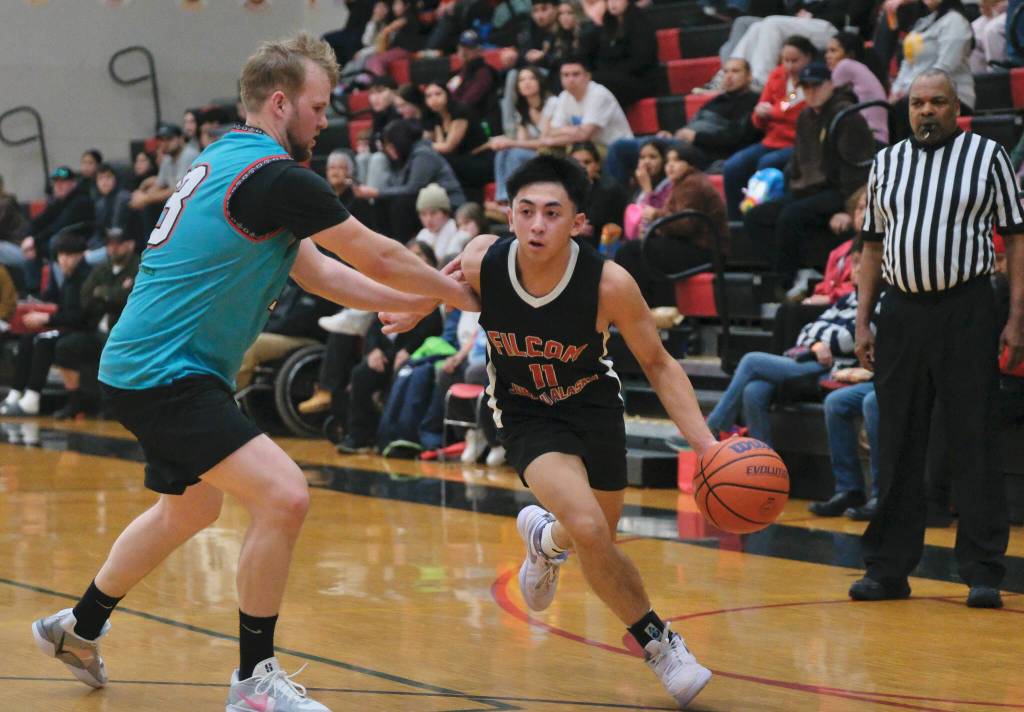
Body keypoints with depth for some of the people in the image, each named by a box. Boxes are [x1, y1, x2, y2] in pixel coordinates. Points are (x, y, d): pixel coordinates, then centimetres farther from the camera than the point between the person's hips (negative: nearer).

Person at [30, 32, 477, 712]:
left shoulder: (227, 163, 14)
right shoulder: (277, 176, -17)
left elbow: (314, 269, 20)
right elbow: (377, 256, -9)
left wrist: (411, 300, 18)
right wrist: (455, 292, 7)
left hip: (145, 368, 11)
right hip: (165, 374, -11)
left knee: (191, 508, 29)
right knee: (284, 496, -19)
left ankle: (80, 627, 45)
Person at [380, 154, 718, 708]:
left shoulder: (609, 284, -27)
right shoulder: (483, 262, -24)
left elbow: (658, 364, -13)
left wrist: (705, 444, -22)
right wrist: (417, 309, -6)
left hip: (592, 403, 1)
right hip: (525, 412, -1)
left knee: (596, 544, 13)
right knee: (588, 529, -23)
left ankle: (546, 538, 51)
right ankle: (658, 644, -1)